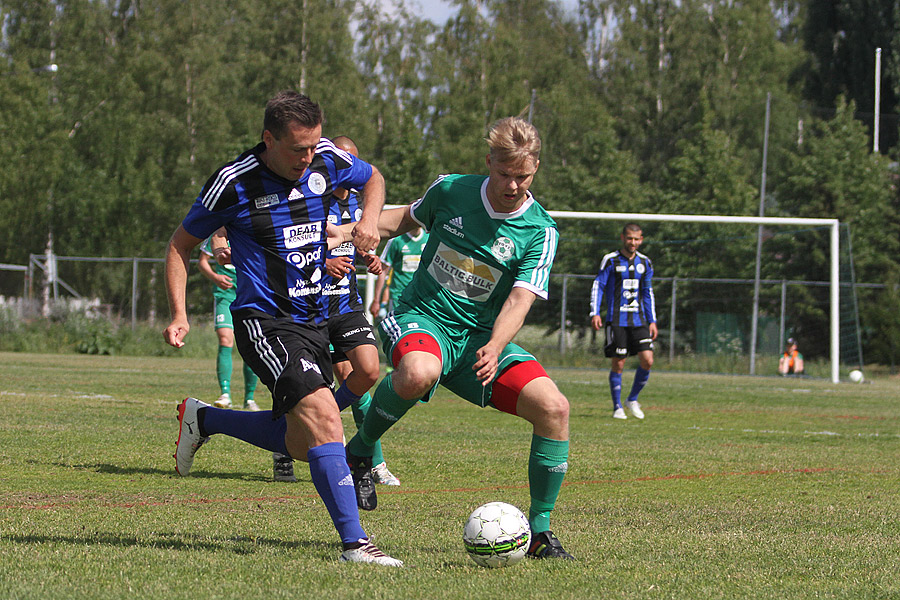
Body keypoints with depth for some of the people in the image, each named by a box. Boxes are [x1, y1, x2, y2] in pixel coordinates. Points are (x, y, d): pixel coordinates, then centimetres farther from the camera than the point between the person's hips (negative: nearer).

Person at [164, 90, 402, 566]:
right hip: (264, 322, -7)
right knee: (323, 415, -26)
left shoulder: (325, 160, -1)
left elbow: (373, 178, 21)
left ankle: (202, 419, 37)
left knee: (299, 444, 16)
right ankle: (354, 542, -28)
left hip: (314, 320, 7)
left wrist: (369, 219, -1)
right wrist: (179, 313, -11)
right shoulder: (234, 184, -13)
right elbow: (181, 244, 0)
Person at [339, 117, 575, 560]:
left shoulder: (540, 232, -6)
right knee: (420, 372, -41)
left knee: (554, 408, -19)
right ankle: (360, 451, -12)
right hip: (421, 319, -2)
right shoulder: (451, 191, -3)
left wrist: (495, 348, -34)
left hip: (480, 335, 2)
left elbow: (519, 300, -15)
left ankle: (539, 531, -3)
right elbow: (406, 218, 18)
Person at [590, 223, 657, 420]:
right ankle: (617, 407, 8)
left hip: (639, 320, 4)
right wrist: (595, 313, -14)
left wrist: (652, 321, 14)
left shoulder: (644, 263, 10)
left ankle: (632, 400, 13)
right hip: (617, 320, -4)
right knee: (618, 364, -4)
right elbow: (598, 286, -3)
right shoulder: (610, 260, -3)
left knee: (647, 360, -7)